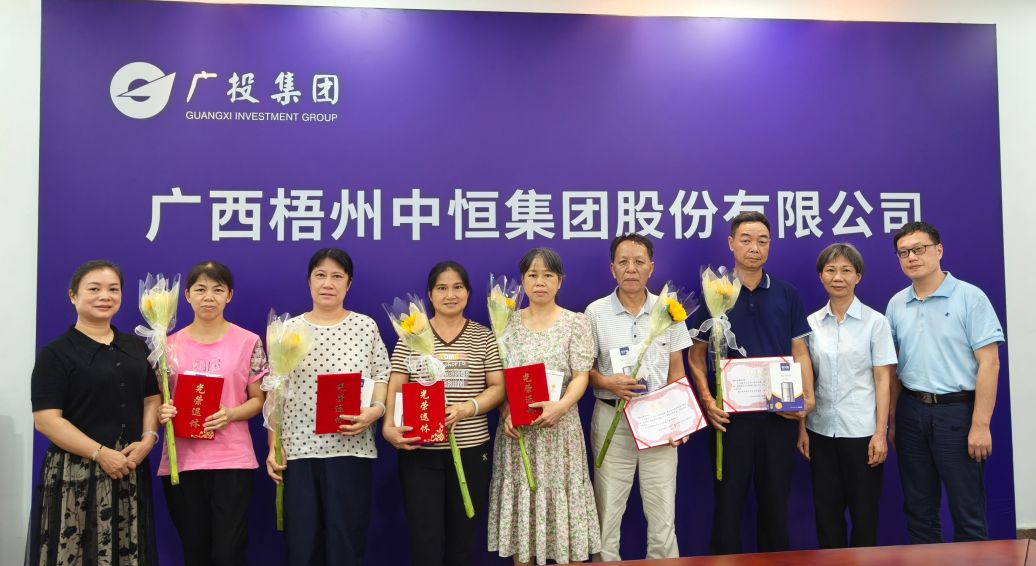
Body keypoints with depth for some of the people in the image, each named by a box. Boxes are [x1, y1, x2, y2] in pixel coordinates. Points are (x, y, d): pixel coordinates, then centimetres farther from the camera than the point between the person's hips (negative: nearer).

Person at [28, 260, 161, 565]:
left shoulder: (137, 348, 13)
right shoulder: (56, 353, -4)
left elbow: (151, 399, 14)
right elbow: (46, 420, -12)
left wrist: (147, 439, -5)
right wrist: (101, 453, -17)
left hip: (131, 472, 5)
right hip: (76, 476, -4)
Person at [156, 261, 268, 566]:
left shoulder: (248, 342, 1)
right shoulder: (171, 344, 6)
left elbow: (259, 400, 4)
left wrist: (231, 414, -15)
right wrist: (162, 413, -10)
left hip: (232, 460, -2)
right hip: (181, 460, 2)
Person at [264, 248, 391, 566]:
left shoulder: (366, 326, 5)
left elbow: (382, 378, 5)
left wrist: (375, 410, -15)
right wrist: (273, 447, 1)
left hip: (351, 449, -1)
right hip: (298, 449, 1)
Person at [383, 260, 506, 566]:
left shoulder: (484, 337, 6)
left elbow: (498, 388, 1)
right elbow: (395, 387, 0)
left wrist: (466, 408, -17)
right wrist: (389, 426, -18)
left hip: (471, 449, 1)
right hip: (420, 451, -1)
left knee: (462, 541, 11)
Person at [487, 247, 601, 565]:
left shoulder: (575, 322, 1)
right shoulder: (508, 323, 7)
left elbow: (581, 376, -5)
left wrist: (561, 406, -22)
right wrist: (505, 413, -11)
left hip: (559, 428, -2)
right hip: (517, 430, 2)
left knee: (560, 502, 2)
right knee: (521, 504, 7)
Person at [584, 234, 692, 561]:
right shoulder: (596, 312, -1)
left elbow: (676, 369, 7)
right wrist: (606, 382, -17)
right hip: (612, 419, -1)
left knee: (662, 512, 5)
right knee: (607, 510, 5)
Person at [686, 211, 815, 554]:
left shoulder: (787, 295, 6)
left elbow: (799, 353, 7)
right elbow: (696, 355, 2)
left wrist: (808, 397, -9)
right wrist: (707, 399, -11)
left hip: (779, 413, 2)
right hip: (730, 413, -1)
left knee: (775, 500, 10)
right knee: (729, 500, 6)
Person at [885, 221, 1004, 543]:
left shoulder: (970, 298, -7)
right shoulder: (896, 304, 7)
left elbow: (989, 363, -10)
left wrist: (980, 425, -15)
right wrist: (893, 420, 9)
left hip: (956, 411, -4)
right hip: (911, 412, 5)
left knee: (967, 513, 3)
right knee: (918, 510, 14)